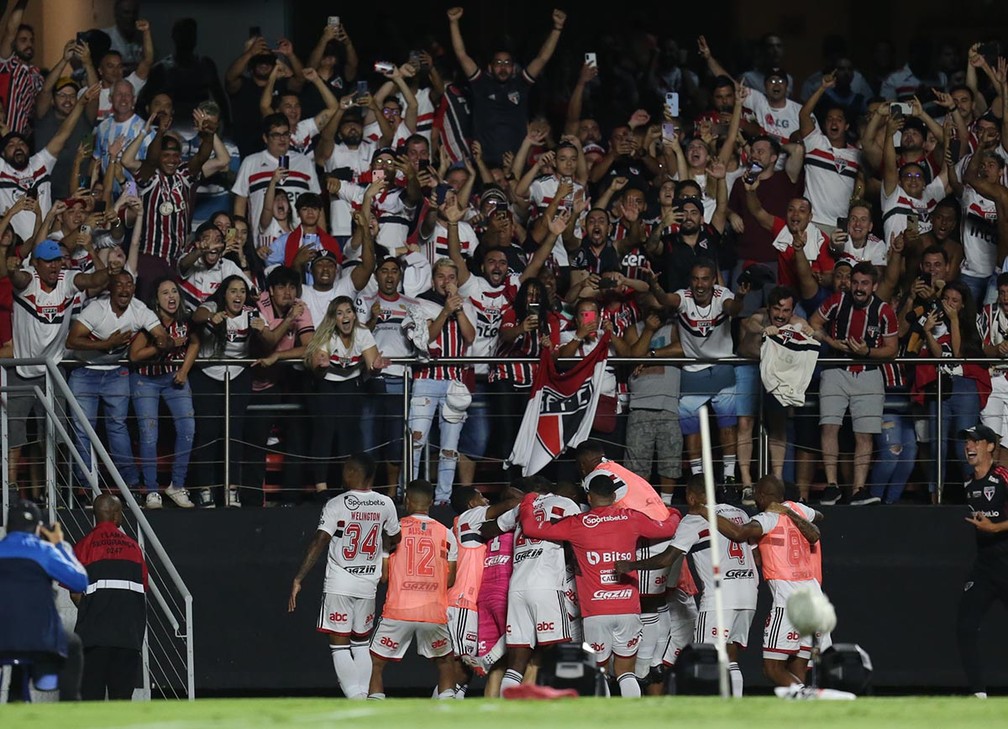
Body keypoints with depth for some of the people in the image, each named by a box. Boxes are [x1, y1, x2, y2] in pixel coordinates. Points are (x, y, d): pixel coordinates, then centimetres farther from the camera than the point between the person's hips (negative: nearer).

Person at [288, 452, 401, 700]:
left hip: (339, 584, -4)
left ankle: (355, 700, -12)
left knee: (339, 644, 0)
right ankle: (363, 697, 12)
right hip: (368, 586, 4)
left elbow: (318, 544, -14)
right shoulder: (385, 505, 2)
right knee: (361, 643, 17)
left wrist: (298, 580, -12)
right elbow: (394, 540, 18)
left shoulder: (336, 505, -10)